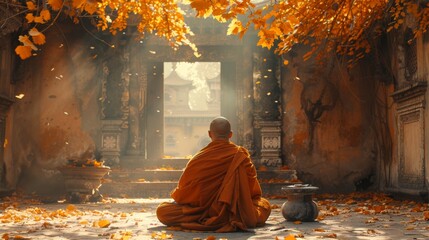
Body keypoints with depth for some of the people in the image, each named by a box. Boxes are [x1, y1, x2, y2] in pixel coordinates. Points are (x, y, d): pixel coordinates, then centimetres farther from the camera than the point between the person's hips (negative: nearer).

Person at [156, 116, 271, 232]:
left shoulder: (199, 159, -10)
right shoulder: (241, 155, -3)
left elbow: (183, 190, -2)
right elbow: (254, 190, 7)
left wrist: (175, 196, 22)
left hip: (204, 213, -2)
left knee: (161, 210, 11)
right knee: (265, 204, 27)